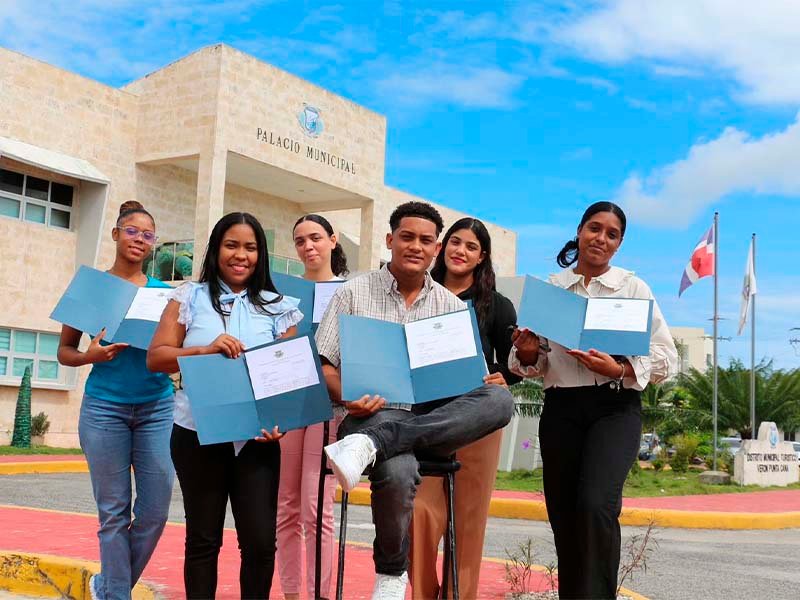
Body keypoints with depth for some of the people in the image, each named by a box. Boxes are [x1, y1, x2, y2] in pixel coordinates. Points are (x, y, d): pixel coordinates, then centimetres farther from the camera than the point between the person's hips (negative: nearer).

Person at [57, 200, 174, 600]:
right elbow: (64, 351, 5)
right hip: (104, 407, -2)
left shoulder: (163, 292, 7)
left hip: (157, 407, 2)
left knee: (156, 511, 0)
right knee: (114, 513, 2)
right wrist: (91, 355, -15)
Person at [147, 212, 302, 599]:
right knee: (202, 539, 9)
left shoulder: (278, 308, 6)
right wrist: (206, 350, -17)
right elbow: (156, 358, 0)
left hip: (255, 437, 0)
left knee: (260, 541, -3)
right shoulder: (190, 298, 4)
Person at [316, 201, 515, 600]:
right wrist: (349, 399, -17)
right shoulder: (353, 293, 8)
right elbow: (323, 365, 3)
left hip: (434, 420, 4)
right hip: (373, 415, -3)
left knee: (499, 399, -28)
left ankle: (369, 447, -35)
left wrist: (485, 381, -12)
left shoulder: (453, 307, 15)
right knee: (398, 470, -39)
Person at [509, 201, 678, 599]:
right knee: (563, 515, 6)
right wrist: (527, 354, -11)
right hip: (560, 409, 3)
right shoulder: (549, 288, 9)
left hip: (615, 407, -3)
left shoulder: (633, 287, 3)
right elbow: (533, 366, 12)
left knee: (595, 503, -22)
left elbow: (666, 359, 0)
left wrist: (620, 369, -16)